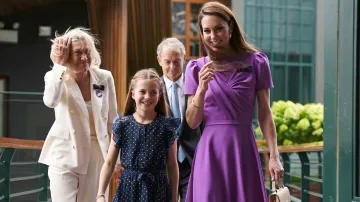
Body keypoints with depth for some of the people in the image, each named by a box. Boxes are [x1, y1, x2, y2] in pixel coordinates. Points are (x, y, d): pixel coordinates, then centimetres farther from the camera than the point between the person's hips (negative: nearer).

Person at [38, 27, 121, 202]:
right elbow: (50, 101, -31)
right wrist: (59, 64, -23)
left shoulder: (105, 78, -2)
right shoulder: (56, 77, -8)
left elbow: (112, 120, 6)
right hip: (66, 157, -2)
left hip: (97, 157, 2)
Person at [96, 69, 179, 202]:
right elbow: (109, 163, 1)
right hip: (128, 188, 1)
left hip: (157, 190, -1)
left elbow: (172, 165, 4)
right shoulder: (123, 125, -1)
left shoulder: (166, 126, -2)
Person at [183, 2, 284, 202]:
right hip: (211, 150, 1)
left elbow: (265, 114, 2)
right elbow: (192, 122, 2)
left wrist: (274, 156, -4)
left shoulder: (255, 62, 0)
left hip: (243, 148, -1)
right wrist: (201, 89, -13)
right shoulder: (196, 68, 4)